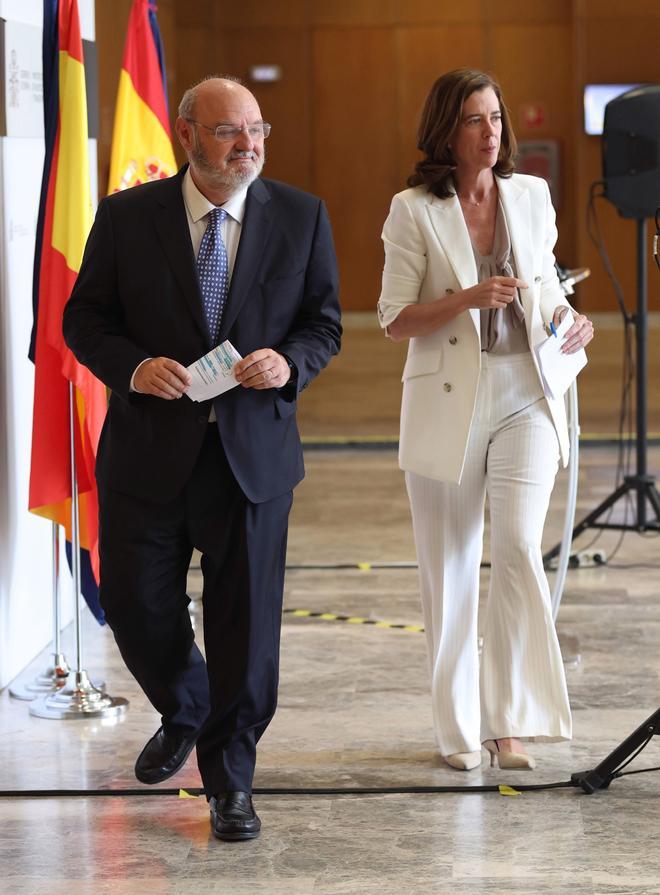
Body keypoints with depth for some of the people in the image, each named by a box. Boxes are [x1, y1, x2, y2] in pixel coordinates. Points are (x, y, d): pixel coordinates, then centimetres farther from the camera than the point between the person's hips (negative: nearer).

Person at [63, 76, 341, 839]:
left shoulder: (301, 217, 2)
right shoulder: (127, 216, -1)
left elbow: (324, 322, 7)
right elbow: (84, 317, 3)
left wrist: (289, 362, -14)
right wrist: (132, 367, -17)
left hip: (253, 452, 0)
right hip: (148, 451, 0)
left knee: (246, 620, 1)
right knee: (137, 608, 9)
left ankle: (229, 781, 17)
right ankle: (183, 714, 41)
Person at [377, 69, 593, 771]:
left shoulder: (532, 196, 8)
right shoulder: (414, 211, -2)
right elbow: (395, 318, -4)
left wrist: (570, 321, -3)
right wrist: (469, 299, -18)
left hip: (525, 397, 2)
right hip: (446, 403, -2)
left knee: (519, 548, -12)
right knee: (450, 569, 5)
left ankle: (508, 720, 0)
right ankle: (459, 730, 17)